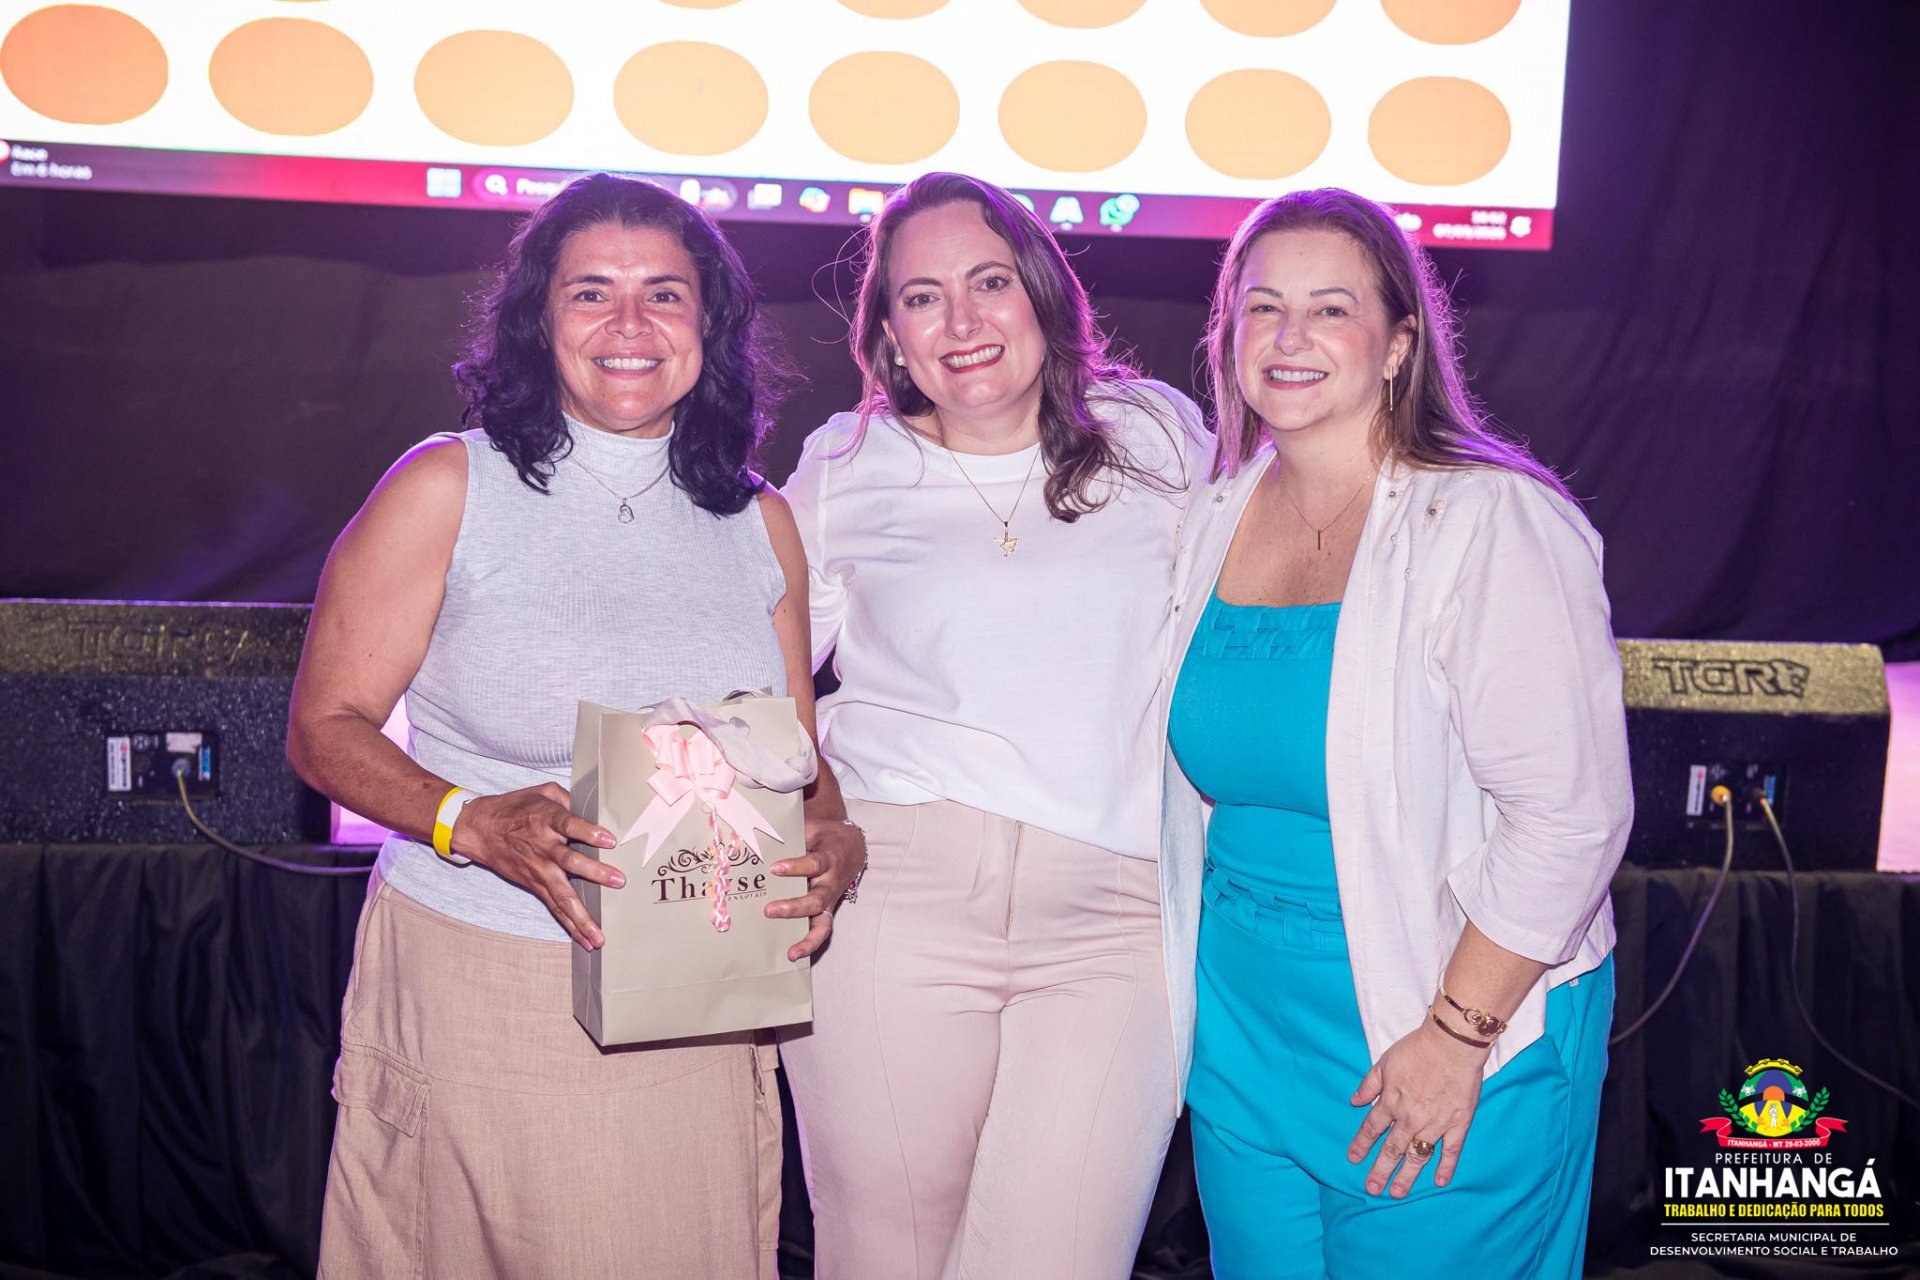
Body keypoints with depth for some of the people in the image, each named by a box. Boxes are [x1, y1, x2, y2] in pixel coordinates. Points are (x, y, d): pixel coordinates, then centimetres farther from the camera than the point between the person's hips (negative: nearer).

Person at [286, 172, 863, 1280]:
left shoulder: (760, 521, 8)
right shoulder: (447, 488, -2)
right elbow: (326, 727, -2)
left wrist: (836, 846, -8)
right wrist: (471, 824, -19)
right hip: (474, 1002, -2)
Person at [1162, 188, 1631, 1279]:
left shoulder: (1491, 524, -15)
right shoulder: (1218, 521, 4)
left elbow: (1571, 815, -19)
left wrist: (1457, 1035, -19)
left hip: (1458, 1026, -5)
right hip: (1241, 1018, 6)